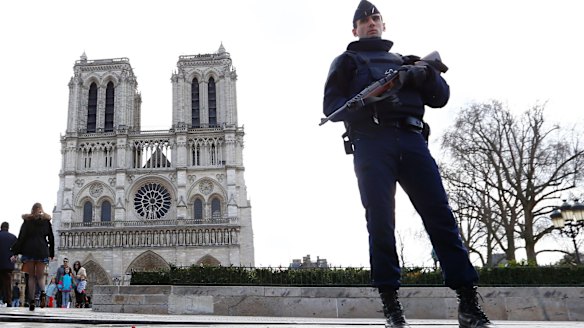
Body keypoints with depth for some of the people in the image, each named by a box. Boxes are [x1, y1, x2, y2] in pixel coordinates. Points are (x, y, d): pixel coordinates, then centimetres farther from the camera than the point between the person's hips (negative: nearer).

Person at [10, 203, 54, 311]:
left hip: (29, 251, -1)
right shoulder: (46, 221, 9)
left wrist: (15, 253, 0)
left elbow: (21, 237, -2)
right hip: (42, 252, 1)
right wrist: (51, 254, 17)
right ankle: (43, 292, -19)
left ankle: (31, 302, 1)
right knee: (40, 275, 10)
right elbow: (51, 238, 10)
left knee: (31, 276, 6)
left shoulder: (27, 221, 4)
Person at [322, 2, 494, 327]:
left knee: (441, 215, -9)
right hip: (371, 143, -2)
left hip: (412, 140, 2)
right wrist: (365, 102, -13)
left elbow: (441, 98, 21)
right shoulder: (347, 61, 22)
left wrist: (425, 73, -1)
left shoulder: (405, 61, 31)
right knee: (381, 222, -11)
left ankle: (469, 302, -9)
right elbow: (331, 106, 7)